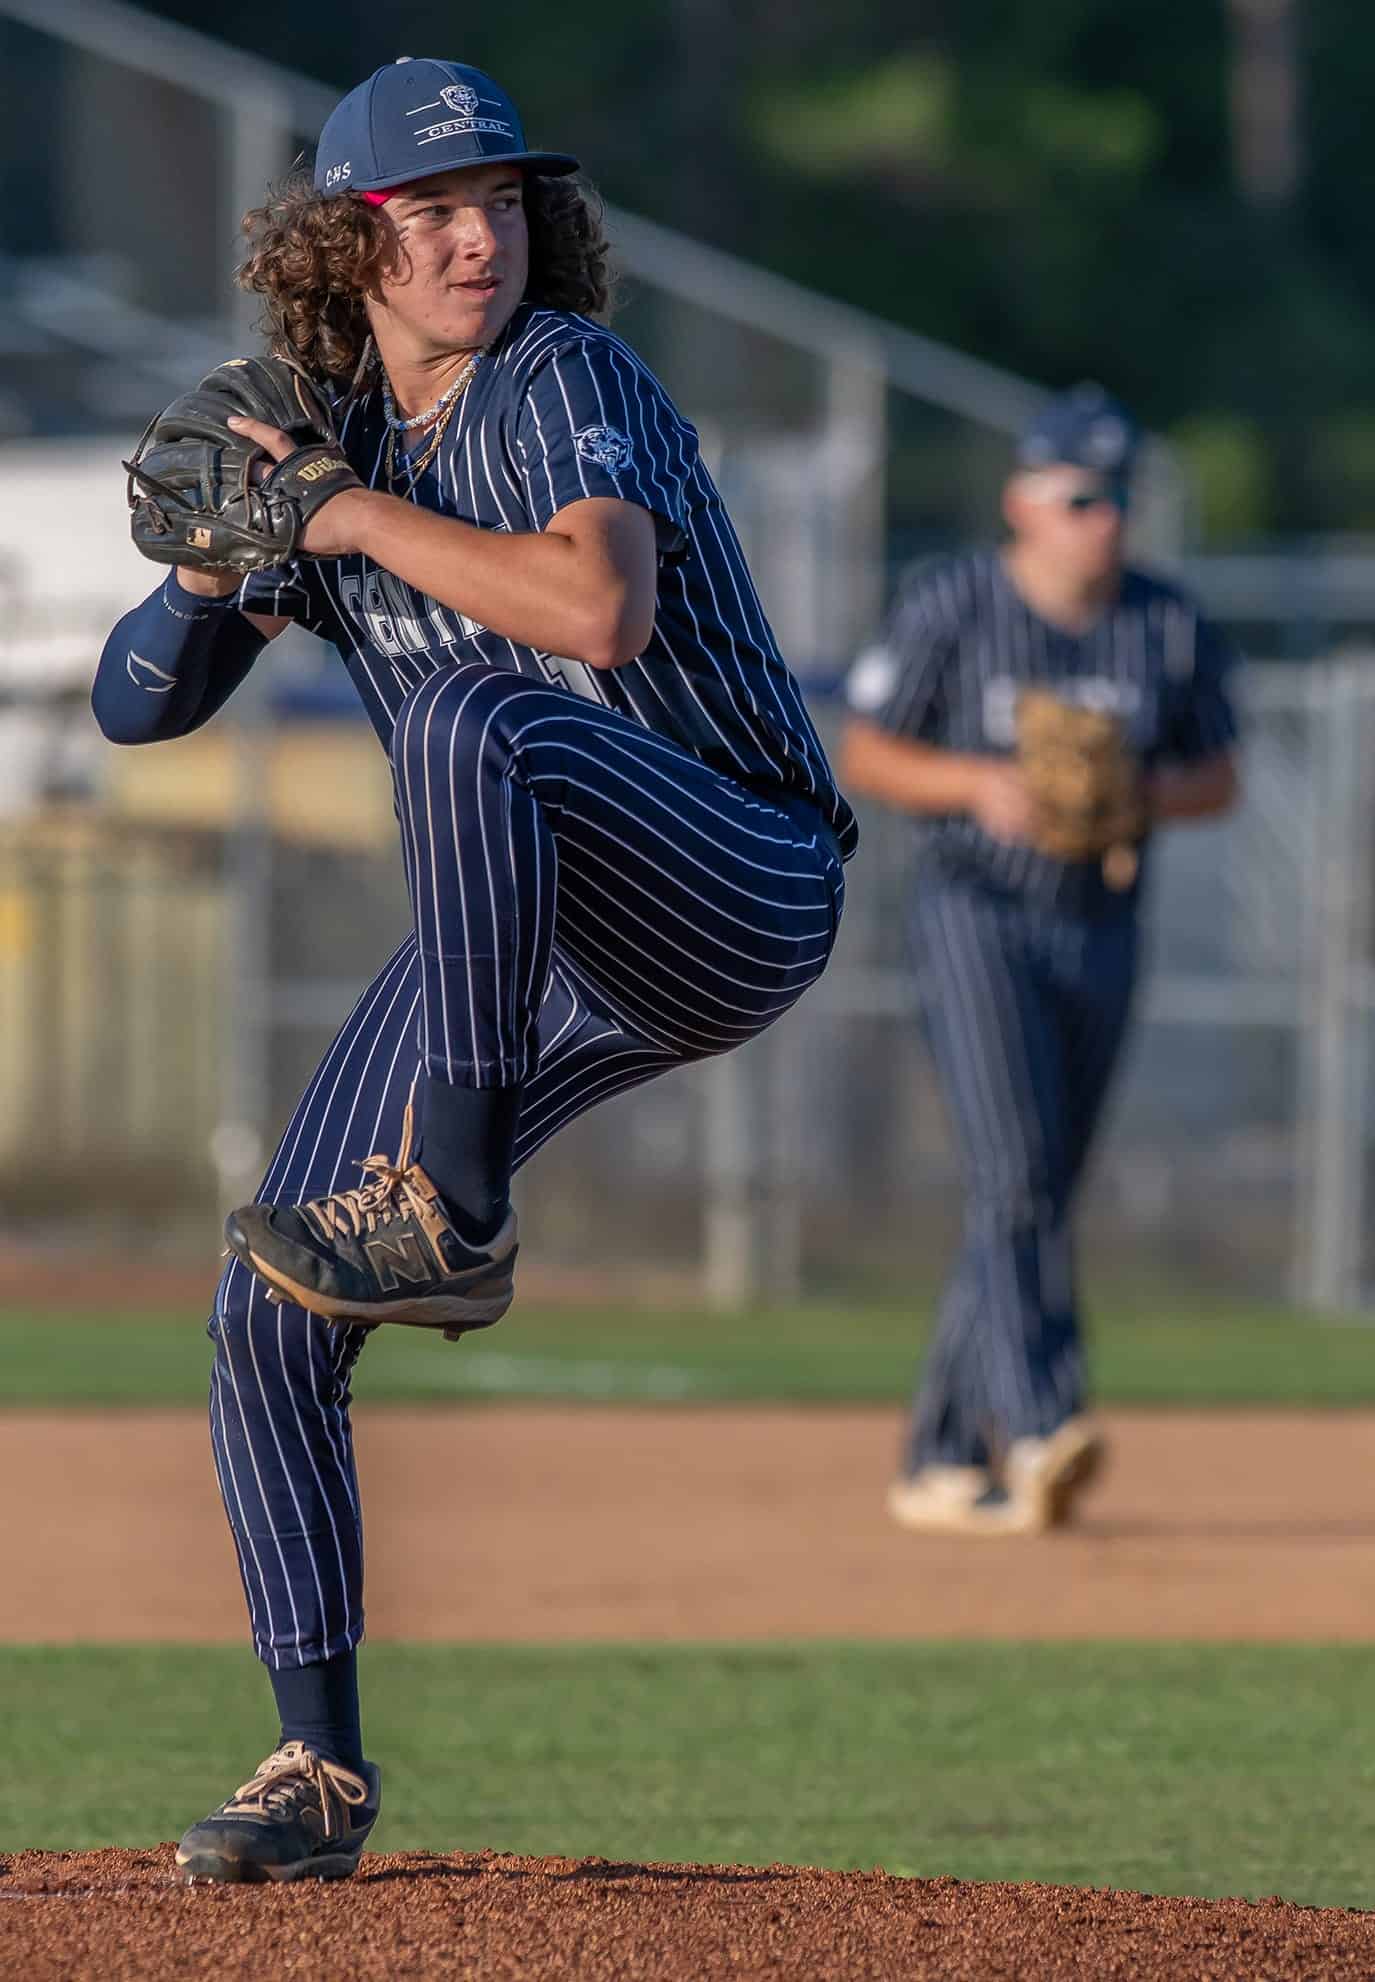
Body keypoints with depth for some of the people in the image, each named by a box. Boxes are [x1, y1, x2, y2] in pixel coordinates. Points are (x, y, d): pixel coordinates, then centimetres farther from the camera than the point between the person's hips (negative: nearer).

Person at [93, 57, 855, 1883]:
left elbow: (602, 605, -31)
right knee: (270, 1318, -3)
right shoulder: (325, 445, 8)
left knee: (472, 722, -38)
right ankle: (324, 1771, 9)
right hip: (525, 940, 7)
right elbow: (136, 704, 11)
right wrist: (217, 569, -10)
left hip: (736, 892, -7)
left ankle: (449, 1215, -34)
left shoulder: (563, 380, -12)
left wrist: (361, 517, -21)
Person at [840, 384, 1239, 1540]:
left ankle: (940, 1465, 17)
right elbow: (867, 757, -2)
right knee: (1014, 1177, -20)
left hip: (1100, 927, 5)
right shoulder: (950, 608, -7)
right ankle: (1040, 1431, -32)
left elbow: (1217, 779, 10)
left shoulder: (1169, 628, 3)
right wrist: (981, 785, -19)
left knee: (1036, 1201, 7)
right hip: (975, 915, -4)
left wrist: (1145, 794, -11)